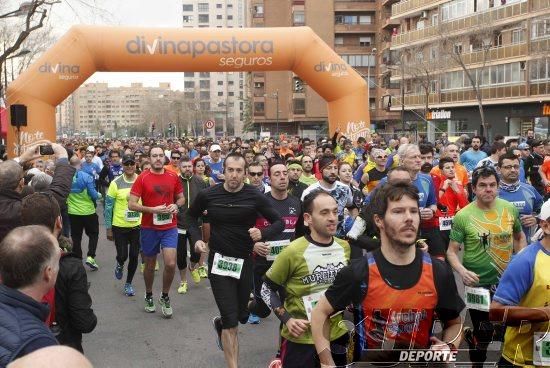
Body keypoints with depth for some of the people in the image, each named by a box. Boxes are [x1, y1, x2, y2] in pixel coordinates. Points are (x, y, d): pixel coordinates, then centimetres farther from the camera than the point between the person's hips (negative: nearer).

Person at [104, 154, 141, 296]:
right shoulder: (116, 183, -9)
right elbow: (108, 207, -4)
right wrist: (108, 228, -3)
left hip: (137, 225, 2)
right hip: (119, 226, -2)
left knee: (134, 256, 8)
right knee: (122, 255, 1)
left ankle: (128, 284, 27)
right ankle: (119, 265, 38)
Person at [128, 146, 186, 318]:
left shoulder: (173, 177, 1)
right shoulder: (142, 178, -7)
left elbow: (181, 198, 14)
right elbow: (131, 205, -10)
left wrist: (176, 205, -8)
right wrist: (153, 209, -20)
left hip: (170, 227, 1)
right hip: (149, 228, -1)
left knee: (171, 264, -9)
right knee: (150, 264, 13)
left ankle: (165, 297, 15)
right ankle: (149, 296, 36)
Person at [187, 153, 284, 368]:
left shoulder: (255, 196, -10)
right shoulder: (208, 195, -6)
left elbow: (279, 222, -3)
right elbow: (192, 216, 14)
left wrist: (262, 234, -23)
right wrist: (196, 239, -3)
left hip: (245, 261, 2)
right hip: (219, 261, -1)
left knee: (241, 316, 17)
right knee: (231, 322, -6)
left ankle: (219, 323, 52)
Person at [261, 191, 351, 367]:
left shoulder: (344, 247, 1)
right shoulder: (293, 252, -16)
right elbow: (267, 289, -6)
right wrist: (287, 319, -15)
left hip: (338, 334, 5)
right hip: (301, 339, -5)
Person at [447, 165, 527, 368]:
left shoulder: (510, 209, -4)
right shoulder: (463, 216, -15)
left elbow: (520, 237, 13)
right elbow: (452, 251, -10)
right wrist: (462, 271, -27)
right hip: (478, 284, -4)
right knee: (484, 335, 5)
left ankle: (472, 335, 44)